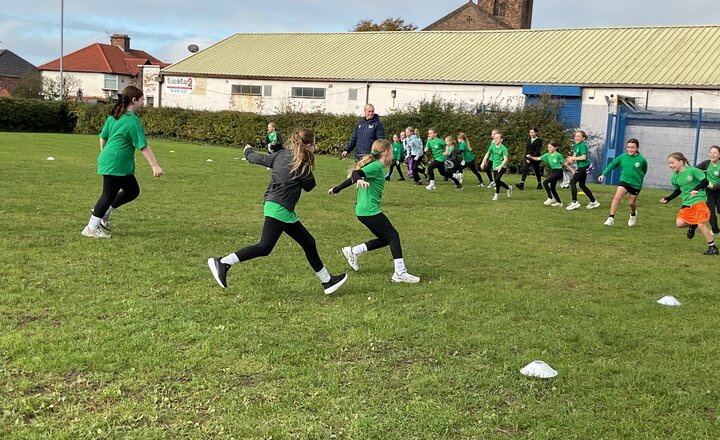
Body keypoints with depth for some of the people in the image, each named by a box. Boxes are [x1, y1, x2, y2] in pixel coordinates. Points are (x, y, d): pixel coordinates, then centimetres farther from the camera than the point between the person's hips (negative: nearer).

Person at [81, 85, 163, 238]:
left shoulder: (114, 116, 11)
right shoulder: (132, 121, -16)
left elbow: (103, 137, 19)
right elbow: (143, 146, -17)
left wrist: (104, 154, 32)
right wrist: (155, 166, -16)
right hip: (116, 164, -10)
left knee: (133, 191, 15)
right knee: (109, 195, -1)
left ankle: (104, 213, 21)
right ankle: (91, 228, 8)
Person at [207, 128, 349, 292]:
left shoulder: (281, 155, 10)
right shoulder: (302, 166, -11)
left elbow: (258, 158, 20)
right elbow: (309, 185, 4)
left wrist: (248, 151, 41)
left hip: (285, 211, 9)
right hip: (279, 208, -9)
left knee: (308, 243, 11)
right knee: (264, 247, -12)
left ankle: (327, 281, 17)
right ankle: (222, 263, -14)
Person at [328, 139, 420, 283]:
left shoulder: (376, 166, 16)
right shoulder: (376, 166, -12)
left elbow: (353, 178, 23)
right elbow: (357, 173, -28)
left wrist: (336, 189, 32)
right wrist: (359, 180, -51)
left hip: (363, 210, 10)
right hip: (370, 211, -10)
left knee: (385, 239, 13)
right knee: (393, 236, -6)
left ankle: (353, 252, 17)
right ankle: (400, 273, -6)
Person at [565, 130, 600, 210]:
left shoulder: (583, 145, -15)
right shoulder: (576, 145, 12)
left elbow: (584, 157, -23)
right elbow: (575, 155, 11)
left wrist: (573, 158, -17)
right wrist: (571, 159, -8)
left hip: (584, 167, -10)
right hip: (581, 167, 10)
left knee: (572, 182, -10)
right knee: (582, 185, 15)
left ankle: (575, 202, -8)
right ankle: (594, 202, 24)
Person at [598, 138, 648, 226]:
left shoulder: (642, 160, -11)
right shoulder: (623, 157, -7)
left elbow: (644, 171, 7)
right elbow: (612, 164, 4)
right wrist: (603, 174, 0)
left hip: (636, 184, 0)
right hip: (624, 180, 1)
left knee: (631, 202, 11)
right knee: (617, 197, -20)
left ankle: (633, 214, 46)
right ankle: (611, 218, -14)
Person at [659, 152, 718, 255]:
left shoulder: (692, 170, -14)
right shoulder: (674, 177, 4)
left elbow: (705, 181, -13)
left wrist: (697, 189, -29)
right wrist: (667, 199, 9)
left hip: (698, 200, -6)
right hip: (686, 203, 6)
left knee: (701, 224, -12)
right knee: (679, 223, -10)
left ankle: (712, 247, 2)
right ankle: (692, 225, 23)